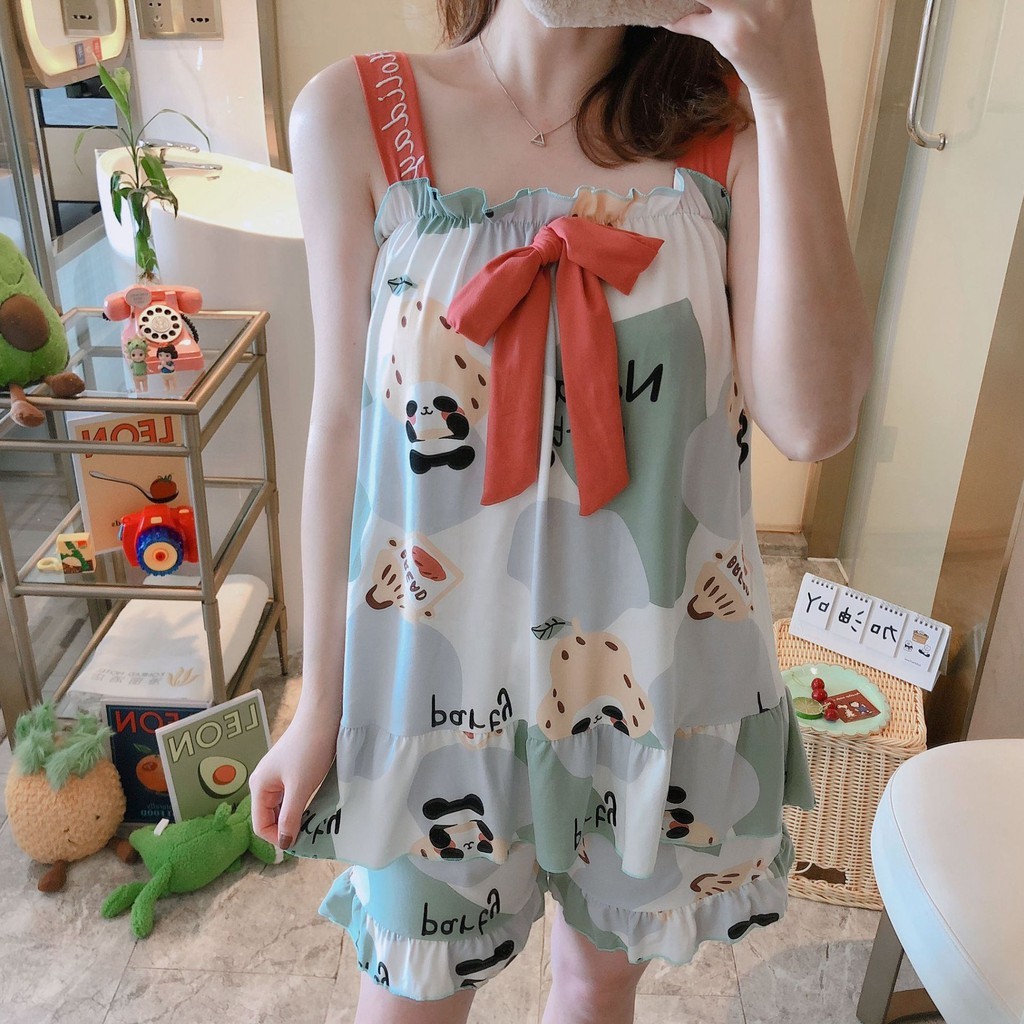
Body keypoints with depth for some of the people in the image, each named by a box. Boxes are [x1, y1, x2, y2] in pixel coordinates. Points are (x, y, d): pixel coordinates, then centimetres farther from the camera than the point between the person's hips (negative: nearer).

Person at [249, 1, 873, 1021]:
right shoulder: (354, 116, -8)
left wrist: (792, 87, -23)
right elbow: (342, 423, -5)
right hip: (444, 669, -1)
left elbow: (813, 420, -18)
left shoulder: (727, 122, -6)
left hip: (659, 668, 2)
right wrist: (318, 704, 0)